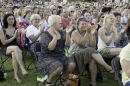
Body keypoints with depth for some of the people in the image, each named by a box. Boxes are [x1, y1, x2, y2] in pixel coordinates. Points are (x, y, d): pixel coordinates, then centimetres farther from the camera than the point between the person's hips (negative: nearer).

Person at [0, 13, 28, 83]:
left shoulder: (16, 29, 8)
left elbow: (18, 42, 9)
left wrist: (17, 36, -11)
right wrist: (13, 37, -12)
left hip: (16, 48, 2)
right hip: (6, 49, -2)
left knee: (14, 54, -37)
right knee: (15, 47, -38)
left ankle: (16, 75, -29)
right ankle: (22, 68, -41)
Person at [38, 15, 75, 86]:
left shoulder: (61, 32, 6)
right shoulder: (45, 34, -11)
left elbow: (67, 44, -4)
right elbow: (50, 48, -25)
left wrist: (67, 33, -17)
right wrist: (56, 35, -29)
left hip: (60, 56, 6)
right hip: (48, 58, -5)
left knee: (72, 65, -21)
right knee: (59, 67, -34)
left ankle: (63, 78, 9)